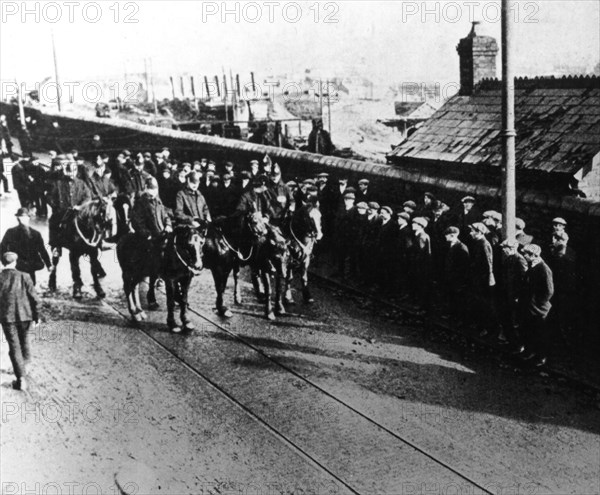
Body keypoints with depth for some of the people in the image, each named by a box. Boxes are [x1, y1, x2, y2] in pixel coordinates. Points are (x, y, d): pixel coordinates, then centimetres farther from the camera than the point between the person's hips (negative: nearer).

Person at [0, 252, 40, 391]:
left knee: (14, 347, 3)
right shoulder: (24, 277, -6)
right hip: (24, 315, 1)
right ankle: (24, 367, 39)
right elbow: (34, 298, -6)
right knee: (24, 341, 24)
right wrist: (36, 315, 5)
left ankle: (21, 379, -4)